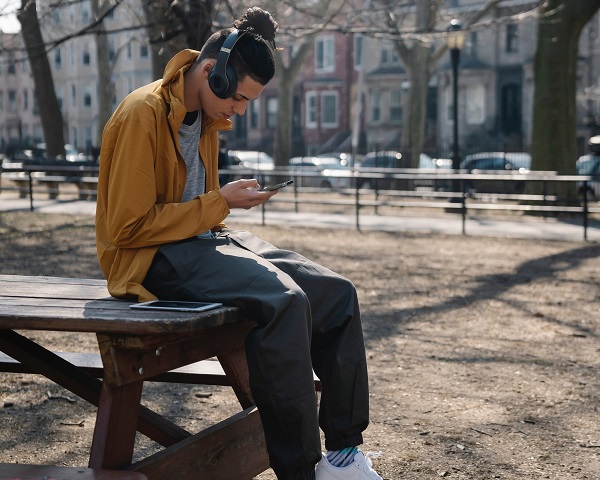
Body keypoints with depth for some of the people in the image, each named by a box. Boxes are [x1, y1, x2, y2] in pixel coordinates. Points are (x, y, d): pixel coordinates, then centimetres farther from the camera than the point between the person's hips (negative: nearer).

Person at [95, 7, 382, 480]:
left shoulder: (207, 117, 10)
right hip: (151, 258, -9)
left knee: (337, 293, -6)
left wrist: (227, 201, 5)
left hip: (204, 239, 9)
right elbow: (127, 227, -19)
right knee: (283, 299, -32)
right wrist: (220, 203, -16)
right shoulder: (143, 114, -16)